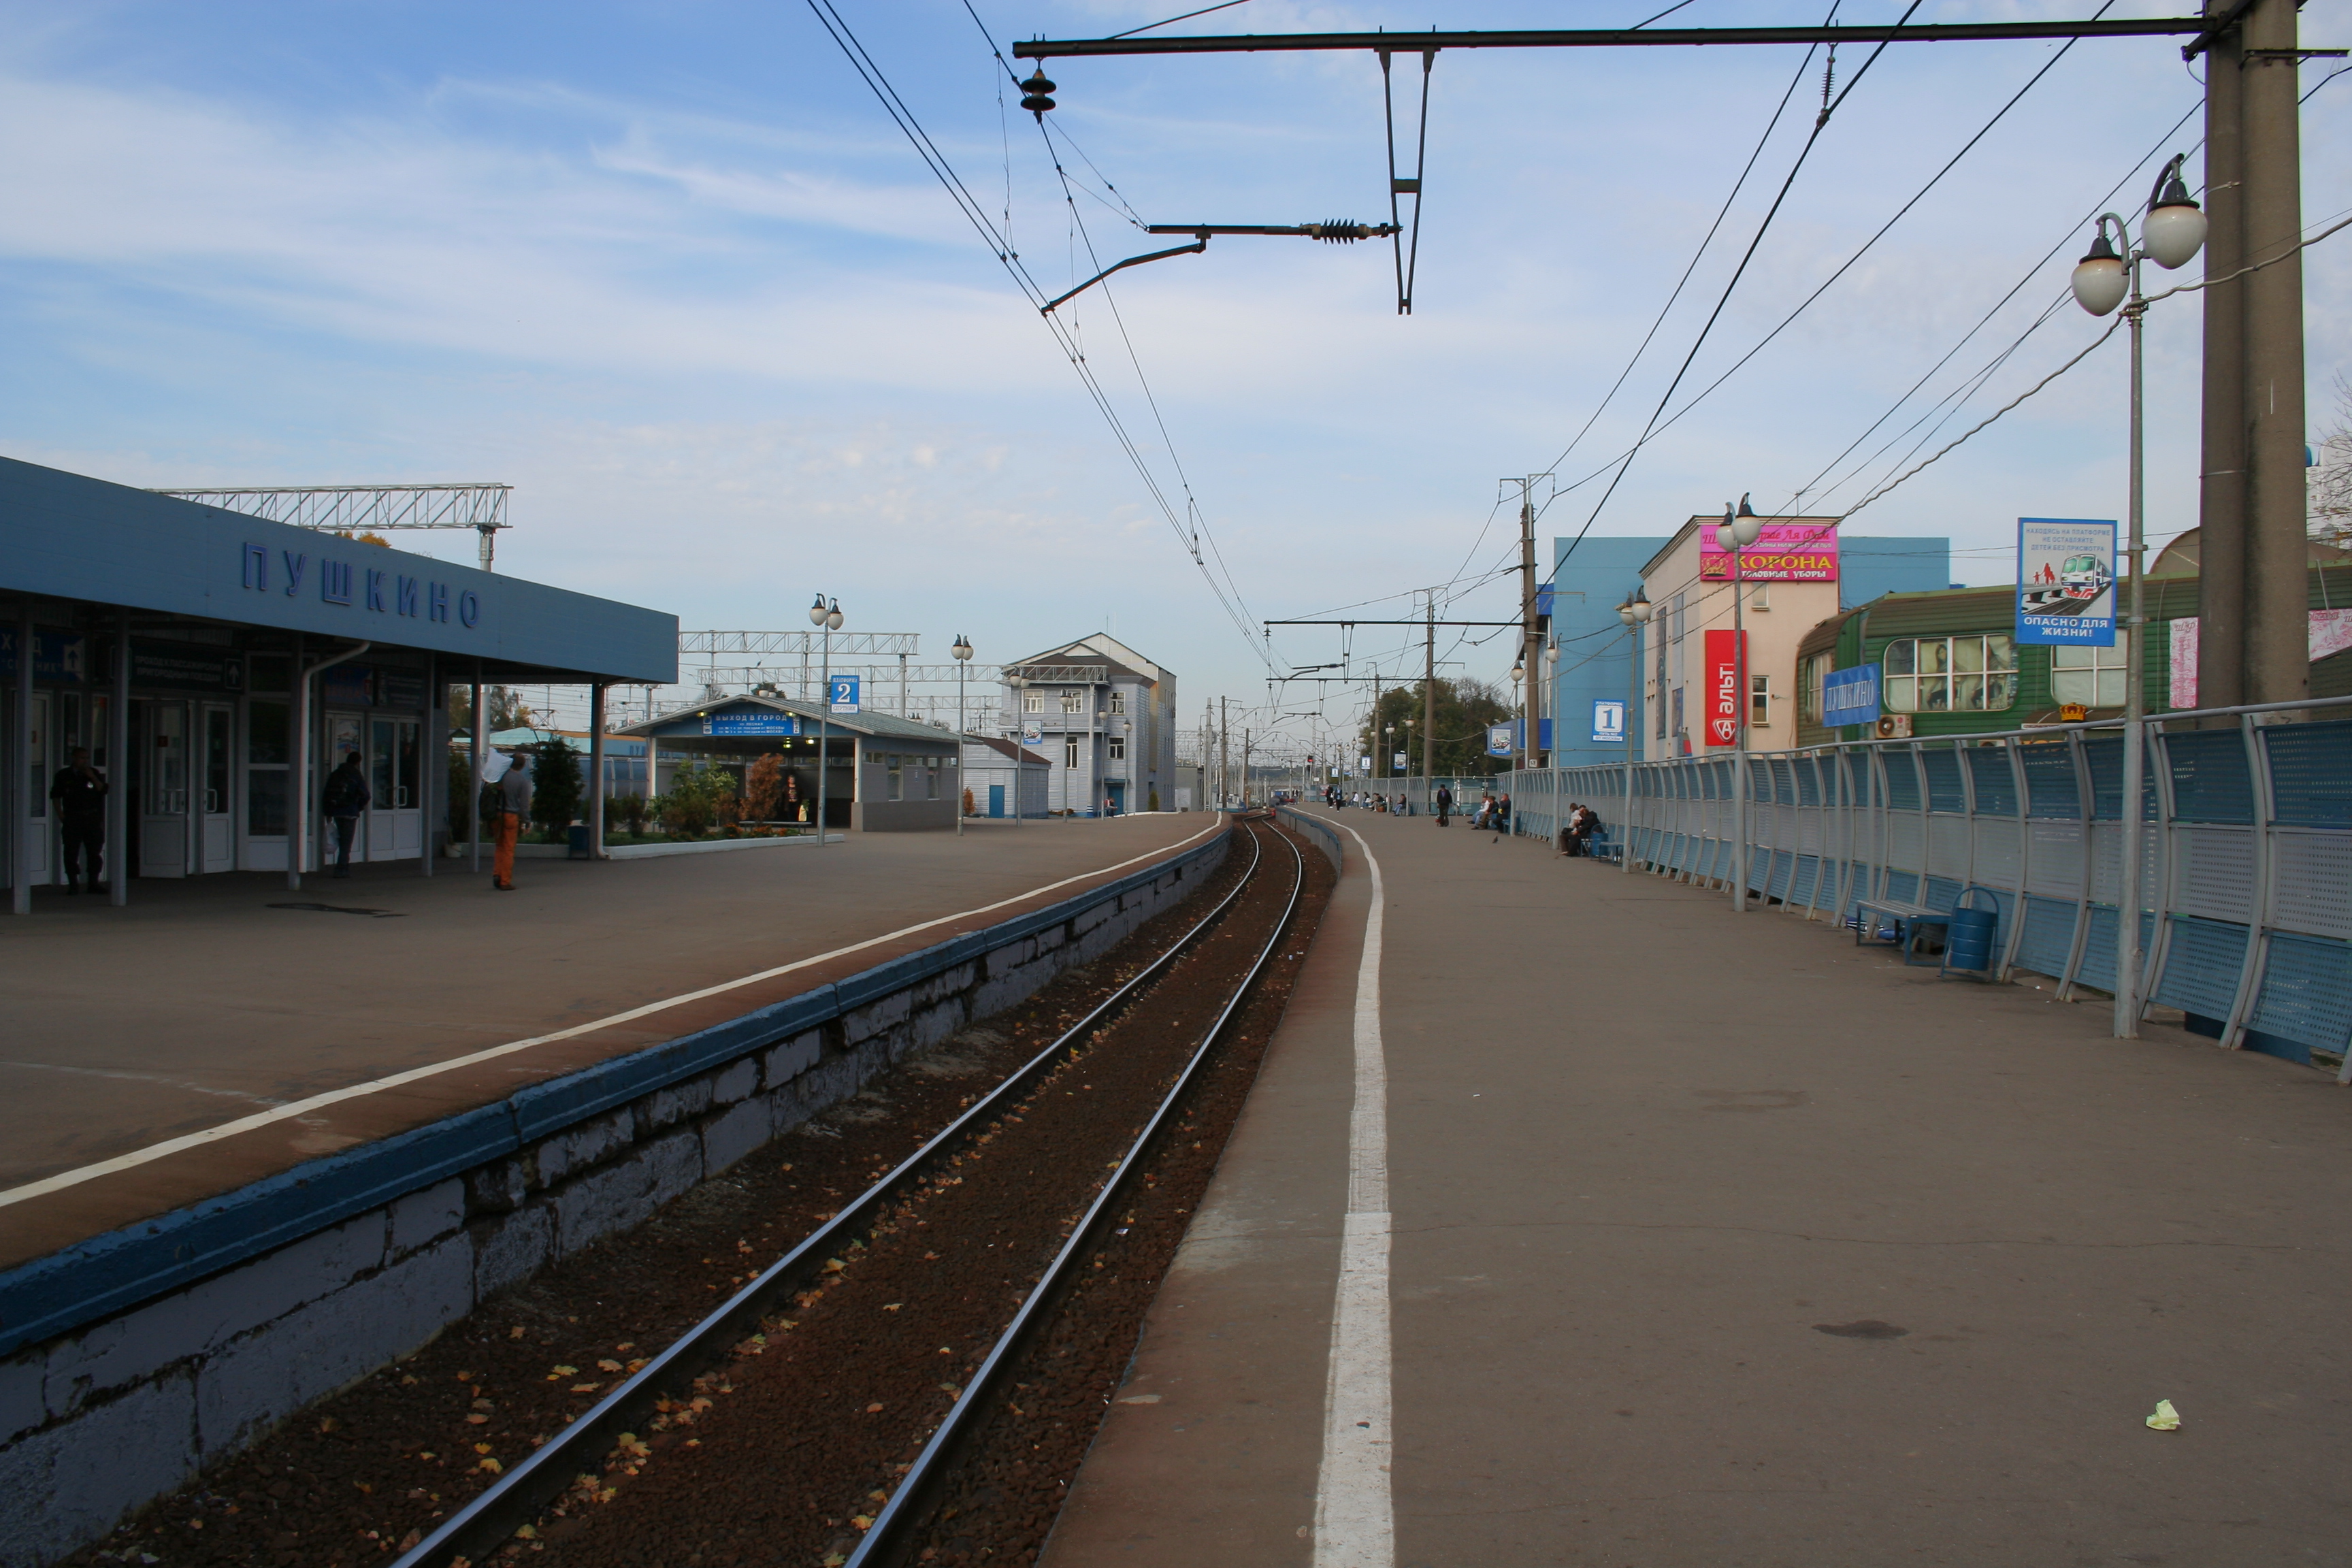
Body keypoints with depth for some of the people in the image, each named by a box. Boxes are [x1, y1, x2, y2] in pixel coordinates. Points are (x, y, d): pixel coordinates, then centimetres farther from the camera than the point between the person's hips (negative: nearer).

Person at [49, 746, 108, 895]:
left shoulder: (94, 773, 10)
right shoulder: (63, 775, 5)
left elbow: (103, 790, 2)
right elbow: (55, 795, 8)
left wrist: (93, 778, -10)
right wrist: (60, 814, -1)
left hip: (92, 817, 2)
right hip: (72, 819, -2)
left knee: (95, 852, 2)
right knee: (71, 853, -2)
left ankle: (93, 884, 9)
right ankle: (73, 885, 3)